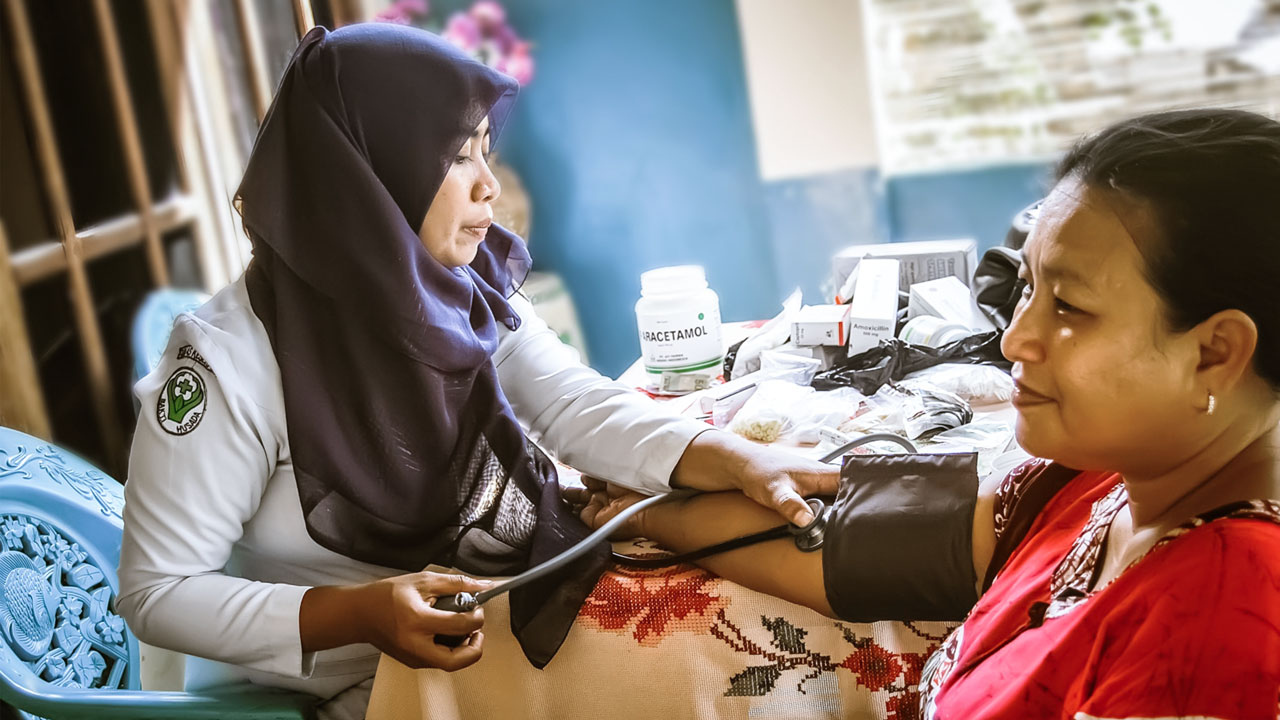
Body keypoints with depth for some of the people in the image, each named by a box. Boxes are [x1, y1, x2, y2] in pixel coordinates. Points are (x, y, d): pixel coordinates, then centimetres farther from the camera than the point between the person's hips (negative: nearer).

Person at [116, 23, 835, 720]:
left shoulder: (469, 294, 0)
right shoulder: (230, 362, -20)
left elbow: (577, 407, -10)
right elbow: (156, 592, -16)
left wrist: (741, 461, -27)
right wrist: (361, 615, -30)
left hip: (531, 608, 6)